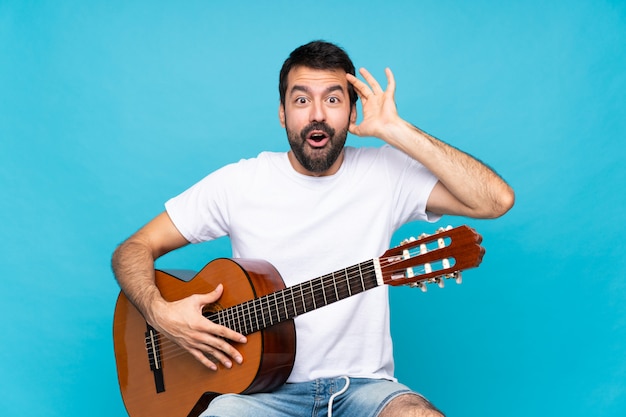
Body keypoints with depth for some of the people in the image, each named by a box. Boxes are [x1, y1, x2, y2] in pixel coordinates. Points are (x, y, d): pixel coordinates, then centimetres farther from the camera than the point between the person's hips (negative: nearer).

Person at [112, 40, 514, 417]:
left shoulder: (385, 173, -1)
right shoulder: (240, 182, 0)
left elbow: (496, 200, -13)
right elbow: (134, 248, 5)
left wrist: (395, 130, -13)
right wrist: (162, 313, -15)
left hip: (362, 384, 1)